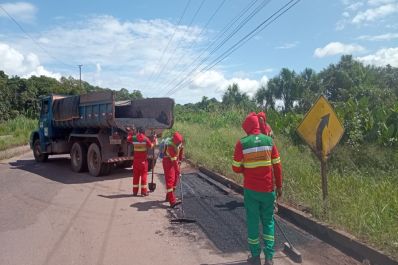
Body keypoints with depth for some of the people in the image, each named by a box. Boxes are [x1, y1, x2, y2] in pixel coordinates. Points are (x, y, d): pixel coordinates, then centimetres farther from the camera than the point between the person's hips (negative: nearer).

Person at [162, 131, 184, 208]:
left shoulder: (179, 142, -8)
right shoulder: (170, 146, -31)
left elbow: (181, 149, 13)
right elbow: (173, 159, -32)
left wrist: (180, 159, 15)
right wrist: (178, 170, -32)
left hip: (175, 161, 8)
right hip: (168, 162, -8)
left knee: (175, 179, 13)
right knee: (170, 180, -15)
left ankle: (169, 196, 31)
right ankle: (172, 201, -23)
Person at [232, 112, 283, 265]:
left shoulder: (241, 143, -8)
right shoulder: (269, 140, -2)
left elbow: (236, 168, -3)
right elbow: (277, 165, 1)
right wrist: (279, 186, 10)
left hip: (251, 189, -2)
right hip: (268, 189, 2)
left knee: (252, 222, 11)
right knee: (268, 221, 15)